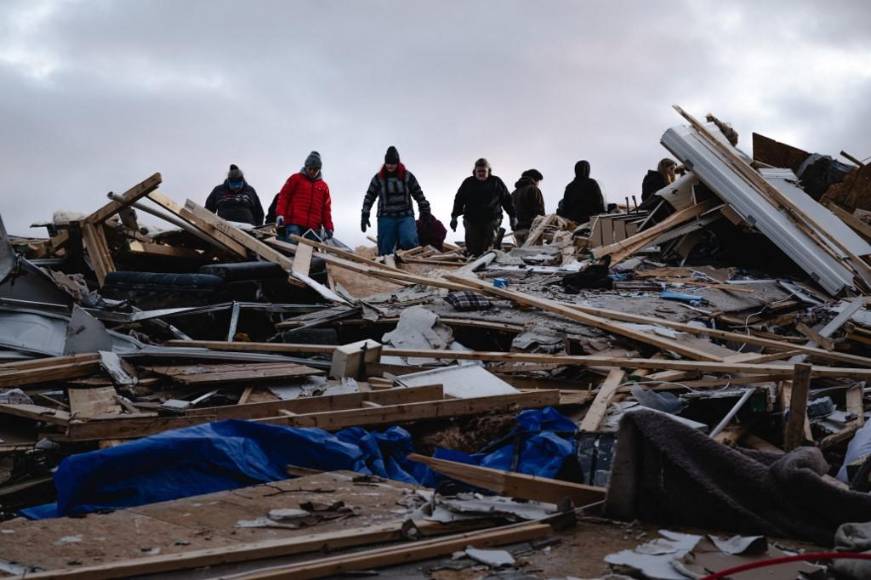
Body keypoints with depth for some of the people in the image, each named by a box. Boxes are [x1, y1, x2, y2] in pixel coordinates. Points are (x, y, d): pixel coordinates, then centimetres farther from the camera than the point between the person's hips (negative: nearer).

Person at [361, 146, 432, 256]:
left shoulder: (408, 176, 4)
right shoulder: (378, 178, 4)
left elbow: (419, 195, 10)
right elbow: (369, 197, 10)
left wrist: (425, 213, 7)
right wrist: (365, 216, 3)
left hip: (406, 217, -1)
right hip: (386, 218, 1)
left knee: (409, 241, -27)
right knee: (385, 250, -1)